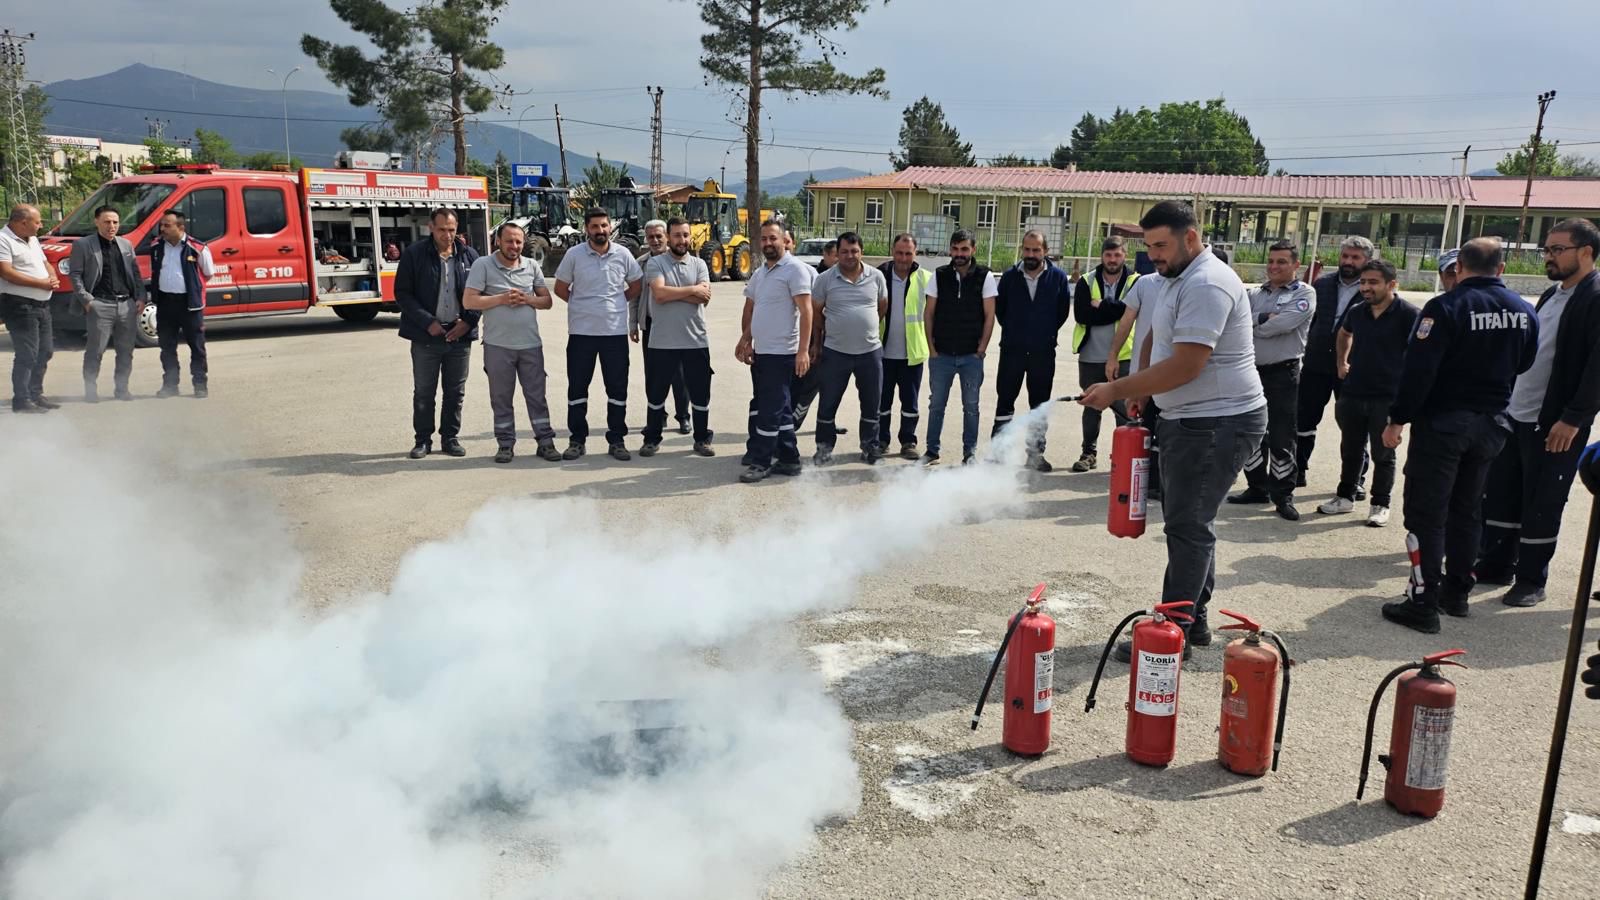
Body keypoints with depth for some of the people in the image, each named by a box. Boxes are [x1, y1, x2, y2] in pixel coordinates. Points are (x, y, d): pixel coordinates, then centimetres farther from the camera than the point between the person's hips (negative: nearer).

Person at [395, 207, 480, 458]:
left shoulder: (469, 256, 4)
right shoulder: (414, 255, -4)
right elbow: (402, 293, -4)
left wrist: (469, 321, -6)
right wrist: (428, 322, -13)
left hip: (460, 335, 2)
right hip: (426, 336, -2)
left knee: (456, 392, 9)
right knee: (424, 392, 6)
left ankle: (451, 438, 21)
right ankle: (423, 440, 17)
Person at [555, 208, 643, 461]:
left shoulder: (623, 254, 1)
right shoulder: (574, 255, -4)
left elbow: (636, 286, 13)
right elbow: (560, 288, 5)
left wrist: (616, 303, 6)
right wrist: (581, 306, 4)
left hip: (616, 332, 1)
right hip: (581, 332, -1)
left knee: (617, 388, 6)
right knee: (577, 387, 5)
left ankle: (616, 440, 16)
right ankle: (577, 440, 16)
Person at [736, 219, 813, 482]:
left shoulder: (795, 269, -10)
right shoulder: (759, 273, 15)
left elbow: (806, 310, -16)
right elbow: (750, 309, 23)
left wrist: (803, 350, -22)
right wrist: (745, 340, 15)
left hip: (781, 353, -8)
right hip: (761, 352, 8)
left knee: (769, 411, -4)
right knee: (780, 410, 13)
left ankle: (760, 462, 3)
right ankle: (789, 460, 20)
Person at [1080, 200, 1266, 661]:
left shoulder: (1206, 285, -20)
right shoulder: (1180, 279, 14)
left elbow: (1185, 366, -25)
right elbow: (1163, 346, 25)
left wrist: (1117, 390, -19)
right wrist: (1141, 393, 14)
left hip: (1218, 423, -11)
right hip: (1191, 420, 11)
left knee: (1189, 527, -7)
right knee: (1191, 523, 15)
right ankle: (1193, 620, 25)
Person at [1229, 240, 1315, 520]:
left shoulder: (1304, 294, -2)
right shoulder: (1256, 294, 12)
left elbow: (1284, 323, -19)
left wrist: (1254, 322, -7)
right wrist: (1266, 318, -16)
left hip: (1283, 374, -5)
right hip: (1252, 370, 5)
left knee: (1281, 439, -2)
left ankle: (1283, 496, 7)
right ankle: (1257, 488, 24)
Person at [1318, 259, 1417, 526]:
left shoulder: (1408, 314, -11)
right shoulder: (1356, 311, 5)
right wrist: (1341, 362, 19)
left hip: (1387, 397, -5)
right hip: (1352, 393, 5)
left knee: (1383, 454, 6)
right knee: (1350, 450, 15)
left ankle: (1380, 505, 17)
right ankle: (1345, 497, 28)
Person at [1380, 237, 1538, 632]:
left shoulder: (1446, 307, -16)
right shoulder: (1524, 312, 4)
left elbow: (1419, 370, -19)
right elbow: (1522, 367, 13)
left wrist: (1398, 419, -15)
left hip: (1443, 422, -6)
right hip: (1492, 423, 6)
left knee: (1427, 513, -2)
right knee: (1467, 510, 18)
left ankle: (1424, 604, -3)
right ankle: (1456, 592, 26)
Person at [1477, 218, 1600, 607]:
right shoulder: (1551, 295, 14)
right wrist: (1505, 400, 13)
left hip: (1556, 424, -8)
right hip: (1515, 415, 8)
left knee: (1541, 506, 2)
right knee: (1499, 495, 14)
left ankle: (1531, 580, 14)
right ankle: (1496, 565, 27)